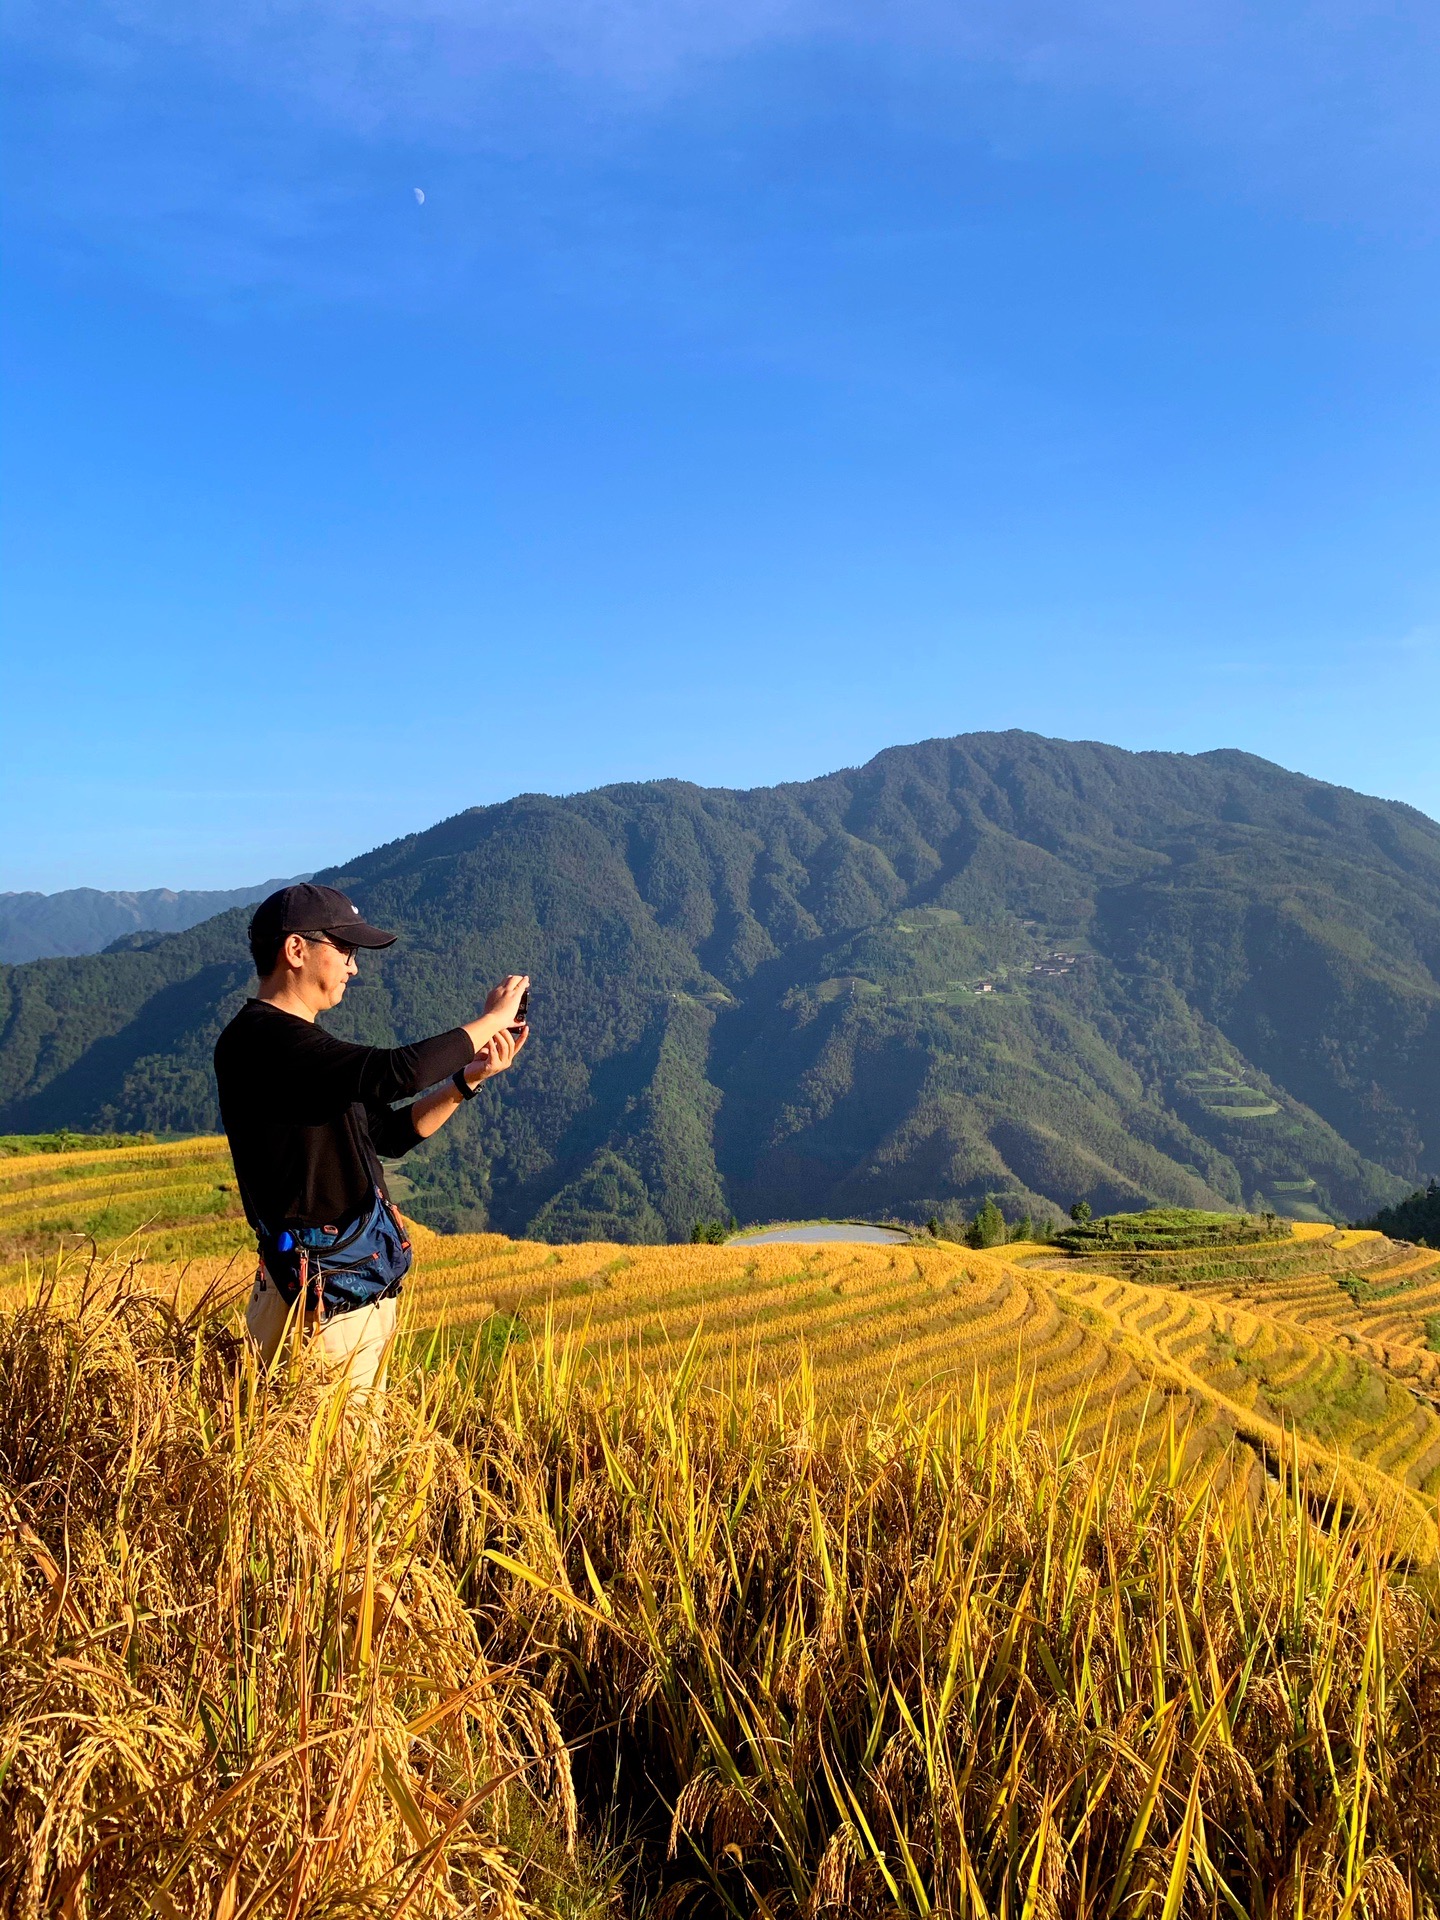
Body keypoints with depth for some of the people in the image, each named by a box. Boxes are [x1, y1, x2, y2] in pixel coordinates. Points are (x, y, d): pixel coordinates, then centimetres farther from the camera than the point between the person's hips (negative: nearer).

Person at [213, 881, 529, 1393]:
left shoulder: (301, 1041, 16)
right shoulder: (260, 1037, -16)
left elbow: (392, 1133, 17)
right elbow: (396, 1072, -28)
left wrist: (469, 1078, 4)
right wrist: (491, 1019, -14)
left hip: (362, 1285, 10)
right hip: (322, 1290, -10)